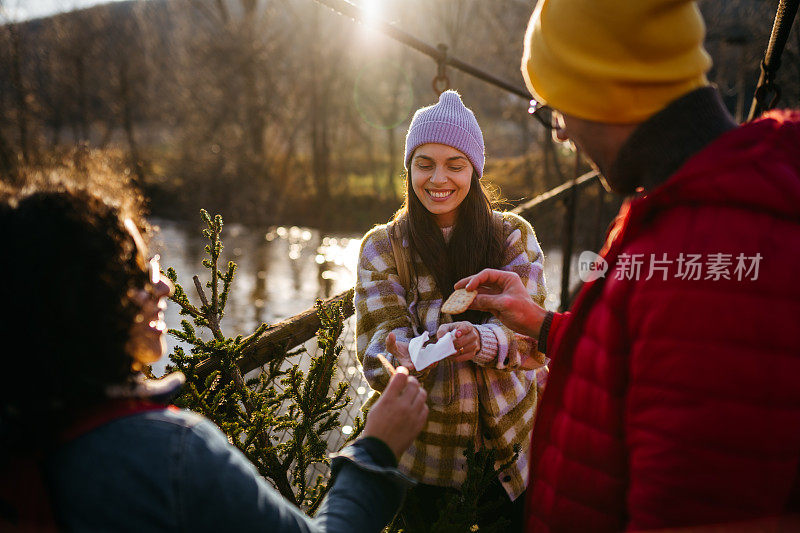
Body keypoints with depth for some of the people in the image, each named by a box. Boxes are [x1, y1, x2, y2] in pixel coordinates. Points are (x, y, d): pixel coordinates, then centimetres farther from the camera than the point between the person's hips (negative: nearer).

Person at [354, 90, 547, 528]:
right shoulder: (382, 246, -3)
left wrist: (481, 341, -35)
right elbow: (378, 346, -12)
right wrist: (410, 357, -36)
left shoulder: (513, 236, -2)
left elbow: (530, 331, -13)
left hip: (511, 440, 1)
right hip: (425, 450, -1)